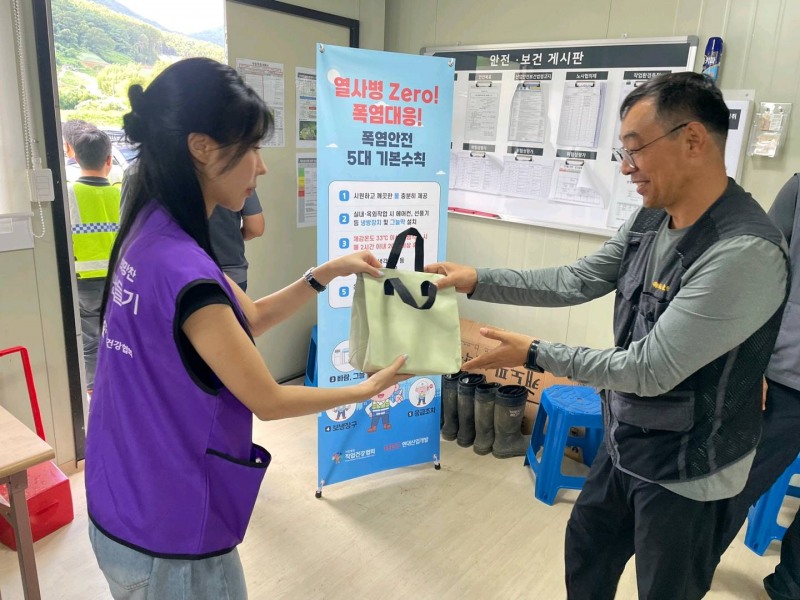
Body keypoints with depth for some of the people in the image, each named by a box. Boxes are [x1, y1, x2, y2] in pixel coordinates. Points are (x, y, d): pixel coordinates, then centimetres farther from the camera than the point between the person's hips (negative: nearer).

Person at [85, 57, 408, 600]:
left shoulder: (153, 233, -2)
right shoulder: (182, 269, -30)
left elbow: (254, 317, 8)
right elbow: (269, 401, -20)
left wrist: (326, 273, 0)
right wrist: (369, 388, -6)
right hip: (168, 535, -8)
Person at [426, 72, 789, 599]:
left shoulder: (745, 253, -31)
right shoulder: (651, 220, -3)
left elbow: (651, 370, -29)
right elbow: (577, 281, 2)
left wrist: (536, 355, -22)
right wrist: (478, 280, -4)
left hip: (685, 470, -8)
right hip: (626, 443, 8)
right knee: (586, 552, 26)